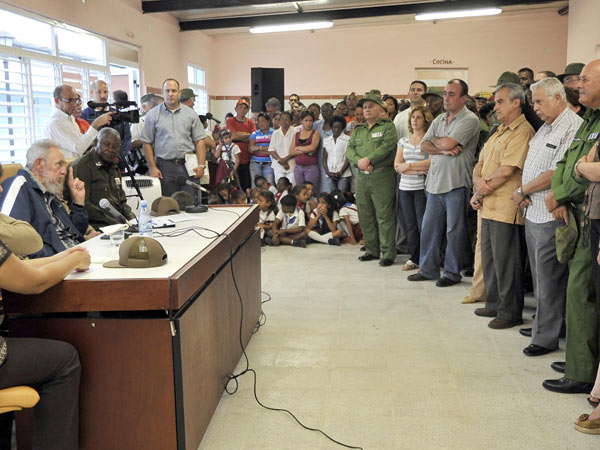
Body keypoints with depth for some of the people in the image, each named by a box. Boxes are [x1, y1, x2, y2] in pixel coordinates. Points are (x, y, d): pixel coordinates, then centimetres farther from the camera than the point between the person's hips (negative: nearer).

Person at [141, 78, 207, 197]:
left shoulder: (191, 114, 9)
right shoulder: (153, 115, 5)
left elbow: (199, 141, 6)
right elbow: (147, 143, 4)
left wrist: (201, 165, -4)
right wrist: (152, 167, -4)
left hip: (188, 166, 1)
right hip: (165, 167, -1)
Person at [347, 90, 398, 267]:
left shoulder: (388, 126, 3)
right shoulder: (358, 130, 20)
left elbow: (387, 146, -13)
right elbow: (349, 150, 9)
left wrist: (369, 159, -16)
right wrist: (359, 161, -10)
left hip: (382, 177, -6)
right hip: (361, 178, 6)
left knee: (384, 216, -6)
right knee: (365, 216, 10)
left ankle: (388, 253, -1)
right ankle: (372, 250, 21)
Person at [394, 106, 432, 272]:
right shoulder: (403, 141, 13)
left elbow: (431, 162, -15)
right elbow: (397, 165, 6)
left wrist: (408, 166, -8)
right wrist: (417, 170, -8)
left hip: (422, 188, -5)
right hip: (405, 188, 5)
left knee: (423, 225, -5)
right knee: (410, 225, 9)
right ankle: (414, 259, 18)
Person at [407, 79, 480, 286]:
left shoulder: (469, 119, -7)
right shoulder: (439, 119, 16)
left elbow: (448, 143, -19)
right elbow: (424, 146, 6)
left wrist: (435, 140, 1)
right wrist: (444, 149, -11)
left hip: (455, 183, -7)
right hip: (435, 182, 7)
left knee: (454, 230, 2)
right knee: (429, 227, 11)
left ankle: (452, 272, 14)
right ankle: (428, 269, 23)